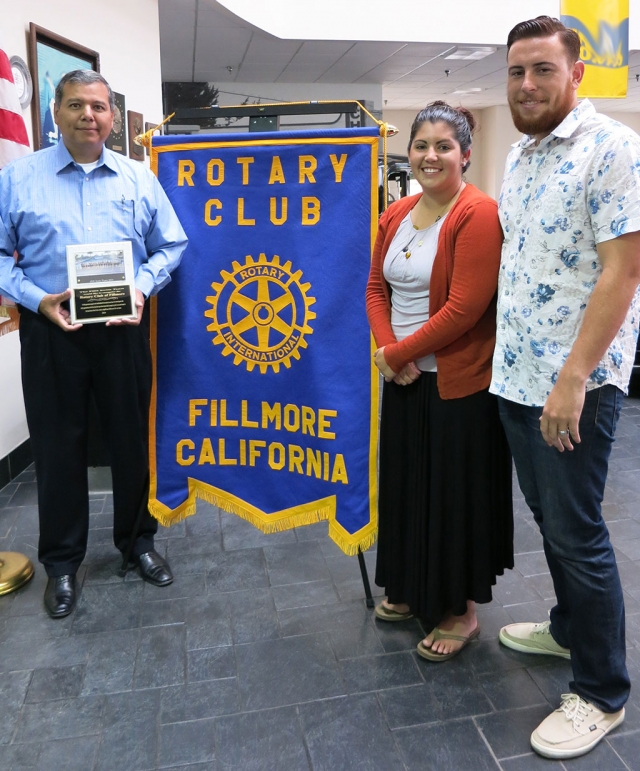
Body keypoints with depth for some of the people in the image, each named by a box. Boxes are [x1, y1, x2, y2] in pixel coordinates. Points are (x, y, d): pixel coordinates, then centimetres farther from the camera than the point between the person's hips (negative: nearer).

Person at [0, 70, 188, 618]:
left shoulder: (139, 179, 7)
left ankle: (137, 539, 31)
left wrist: (143, 286, -9)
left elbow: (171, 245, 8)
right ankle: (62, 562, 25)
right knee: (58, 445, 8)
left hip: (123, 330, 1)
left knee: (132, 438, 10)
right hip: (50, 331, -1)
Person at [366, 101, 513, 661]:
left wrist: (397, 352, -15)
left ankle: (461, 609, 26)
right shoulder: (395, 215, 9)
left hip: (460, 383, -7)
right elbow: (377, 286, 10)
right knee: (407, 484, 17)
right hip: (405, 379, 7)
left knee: (456, 493, 5)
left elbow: (465, 307, -21)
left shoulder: (478, 214, -14)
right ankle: (415, 590, 38)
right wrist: (386, 347, -7)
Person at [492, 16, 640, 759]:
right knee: (549, 519, 19)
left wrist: (572, 379, -23)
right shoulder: (519, 155, 13)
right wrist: (512, 361, 14)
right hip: (513, 374, 8)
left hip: (574, 383, -7)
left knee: (577, 533, 1)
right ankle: (570, 627, 41)